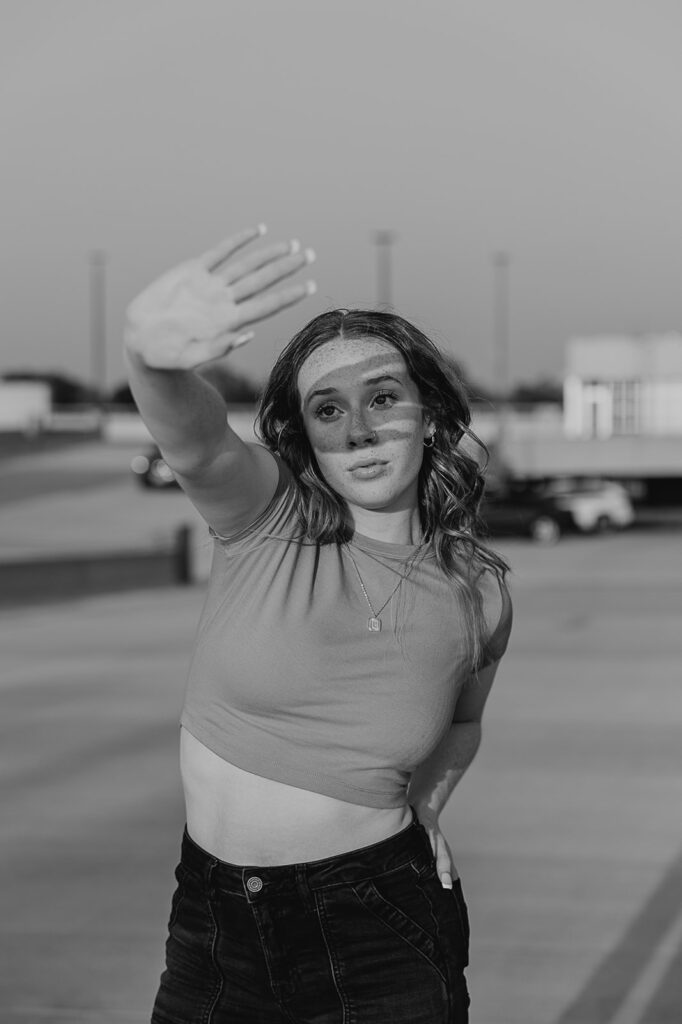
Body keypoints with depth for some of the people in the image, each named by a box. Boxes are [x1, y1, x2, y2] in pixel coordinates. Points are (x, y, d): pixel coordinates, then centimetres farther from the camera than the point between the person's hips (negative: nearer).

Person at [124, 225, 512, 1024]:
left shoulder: (478, 597, -5)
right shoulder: (263, 518, -11)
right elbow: (190, 434, -35)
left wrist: (420, 814, 3)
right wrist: (153, 355, -54)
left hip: (378, 935, 0)